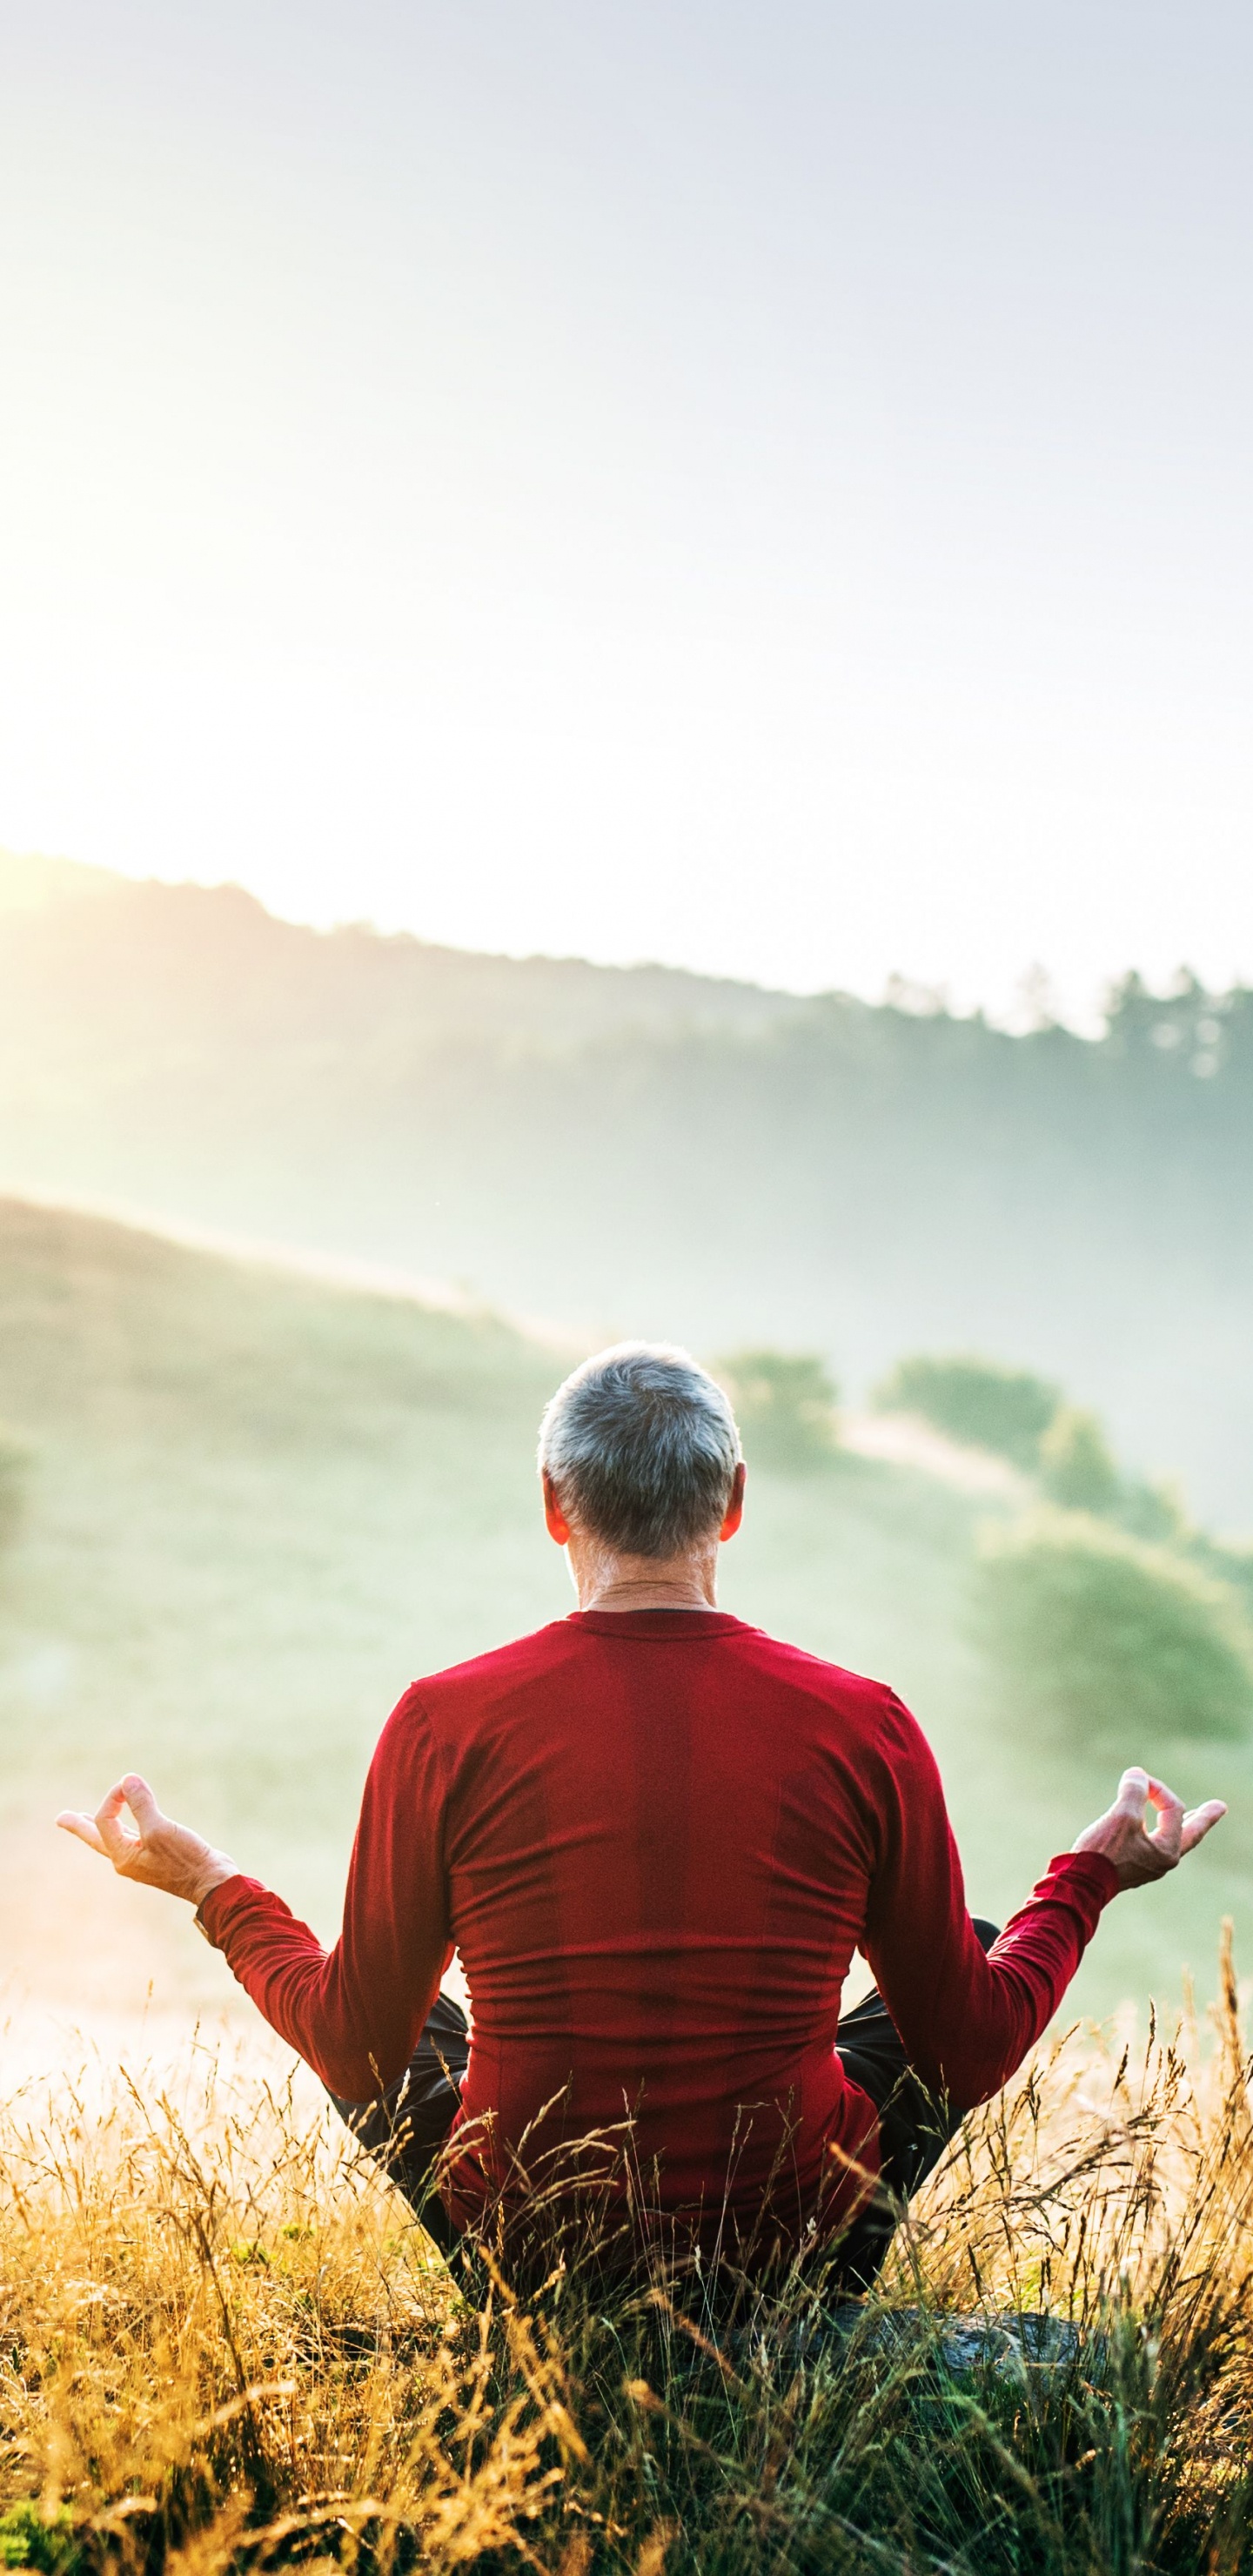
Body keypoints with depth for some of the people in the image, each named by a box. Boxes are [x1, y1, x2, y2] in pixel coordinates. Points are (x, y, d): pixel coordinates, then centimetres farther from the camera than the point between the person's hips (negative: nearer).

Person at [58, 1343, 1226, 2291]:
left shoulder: (446, 1723, -13)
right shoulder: (863, 1727, -12)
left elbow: (357, 2046, -2)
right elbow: (970, 2054, -2)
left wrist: (212, 1886, 14)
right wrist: (1092, 1873, 14)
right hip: (796, 2253, -1)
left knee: (408, 2028, 28)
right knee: (979, 1969, 22)